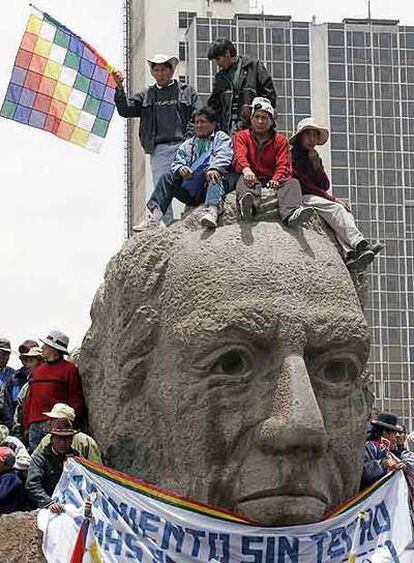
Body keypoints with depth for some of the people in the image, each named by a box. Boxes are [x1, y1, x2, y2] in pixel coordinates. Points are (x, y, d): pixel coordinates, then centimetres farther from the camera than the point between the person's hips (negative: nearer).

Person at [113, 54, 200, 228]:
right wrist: (120, 89, -2)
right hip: (158, 149, 2)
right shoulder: (146, 96, 21)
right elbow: (125, 110, 12)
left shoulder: (187, 91, 13)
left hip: (183, 147, -2)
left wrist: (188, 140, -9)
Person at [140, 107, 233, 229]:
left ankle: (212, 210, -61)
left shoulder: (221, 138, 16)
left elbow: (223, 157, -4)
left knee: (214, 177, -36)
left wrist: (214, 169, -26)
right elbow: (177, 162, 15)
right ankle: (155, 211, -25)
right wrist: (180, 168, -11)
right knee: (167, 177, -10)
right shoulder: (188, 144, 29)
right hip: (190, 192, 5)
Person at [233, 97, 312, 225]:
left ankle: (291, 213, -57)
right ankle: (248, 206, -70)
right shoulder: (242, 136, 15)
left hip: (271, 181, 2)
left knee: (292, 182, -26)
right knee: (244, 180, -35)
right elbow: (240, 156, -6)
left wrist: (276, 179, -19)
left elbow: (283, 165, 4)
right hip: (252, 178, -2)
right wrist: (246, 169, -31)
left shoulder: (280, 140, 17)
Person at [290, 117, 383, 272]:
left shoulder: (314, 157, 23)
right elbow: (305, 185, -10)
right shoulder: (293, 155, -1)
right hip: (300, 198, -7)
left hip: (316, 198, 7)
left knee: (344, 212, -22)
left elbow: (325, 185, 13)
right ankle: (359, 244, -48)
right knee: (334, 208, -31)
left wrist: (316, 164, -2)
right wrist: (333, 199, -12)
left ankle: (349, 254, -46)